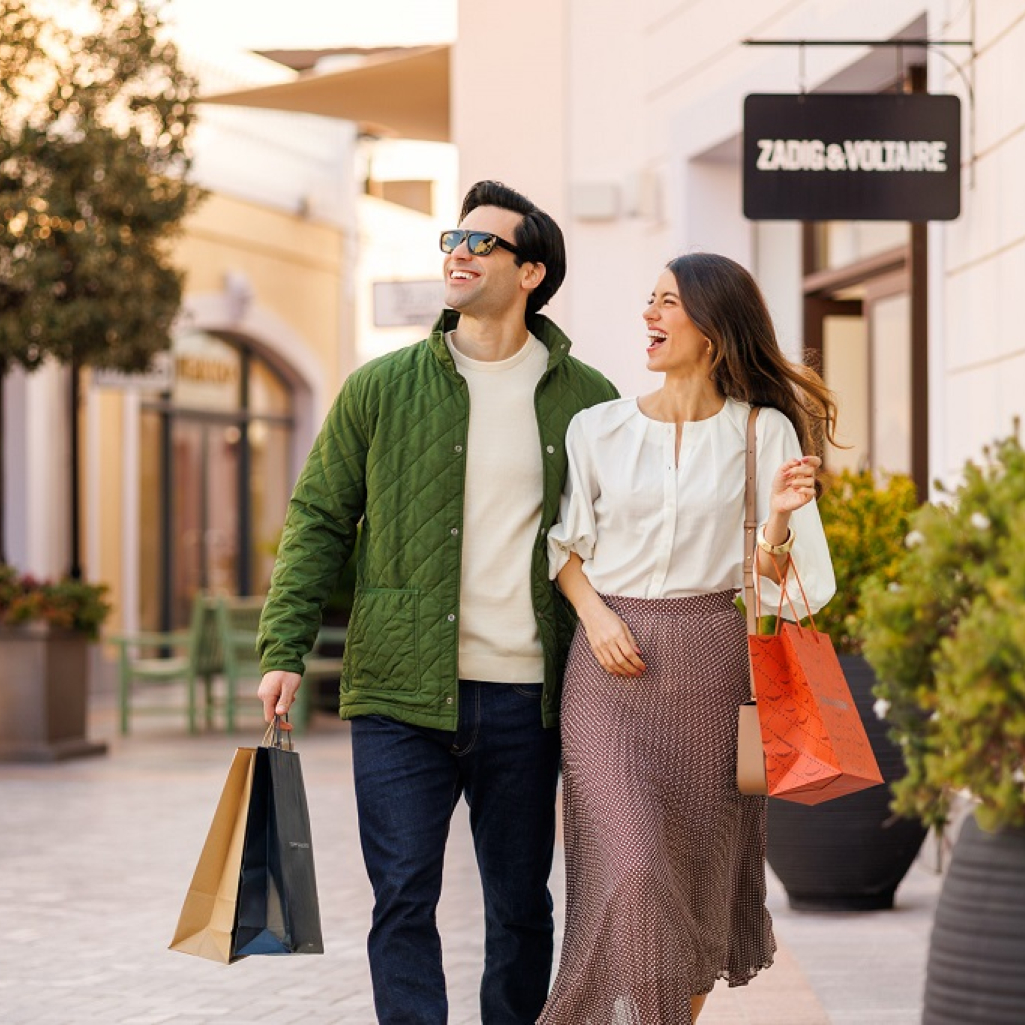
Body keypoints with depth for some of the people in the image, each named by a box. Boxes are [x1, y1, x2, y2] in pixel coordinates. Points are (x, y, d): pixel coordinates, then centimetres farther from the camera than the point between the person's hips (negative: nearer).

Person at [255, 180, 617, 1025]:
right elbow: (319, 519, 5)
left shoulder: (586, 400, 4)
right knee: (404, 900, -4)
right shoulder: (381, 387, 3)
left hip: (526, 697, 1)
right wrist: (284, 650, -3)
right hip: (401, 697, 0)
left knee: (521, 907, 10)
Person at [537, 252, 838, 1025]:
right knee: (628, 871, -14)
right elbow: (563, 543, 13)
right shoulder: (598, 430, 5)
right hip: (614, 669, 0)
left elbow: (772, 573, 1)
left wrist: (780, 517, -19)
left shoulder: (764, 432, 2)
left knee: (699, 873, 6)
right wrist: (595, 615, -4)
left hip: (712, 667, 0)